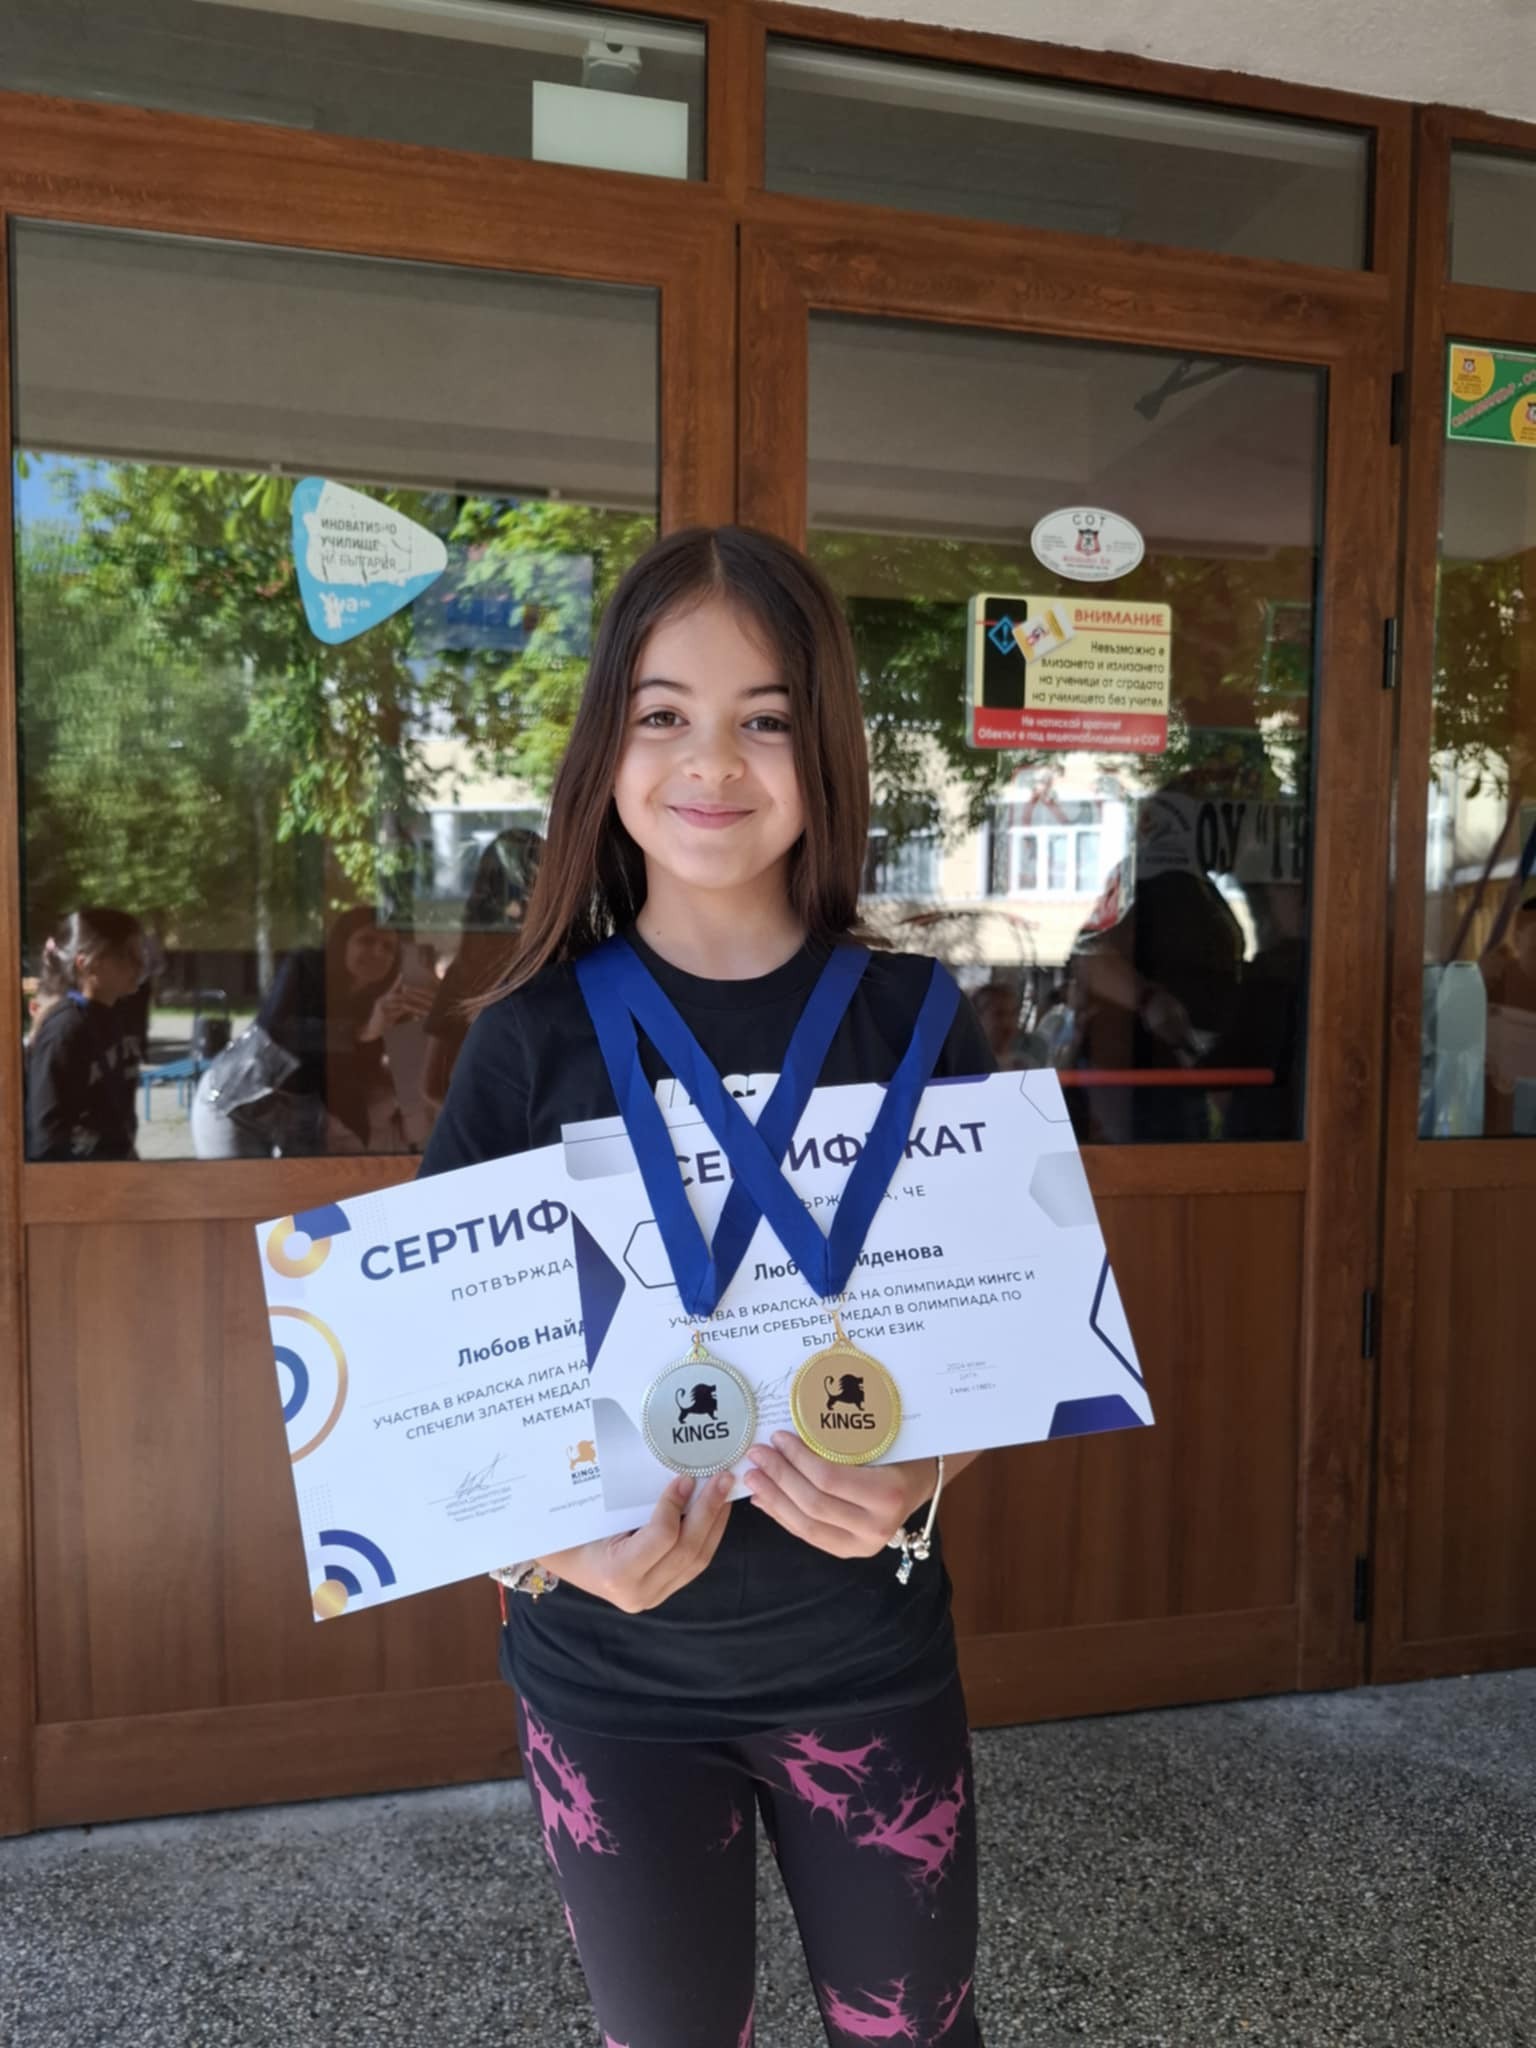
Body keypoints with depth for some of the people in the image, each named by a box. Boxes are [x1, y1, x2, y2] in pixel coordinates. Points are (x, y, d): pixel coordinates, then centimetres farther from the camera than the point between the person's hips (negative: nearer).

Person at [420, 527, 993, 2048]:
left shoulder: (913, 1022, -6)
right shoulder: (533, 1038, -8)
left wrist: (918, 1478, -21)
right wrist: (550, 1538, -23)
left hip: (867, 1649, 1)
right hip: (610, 1666, 0)